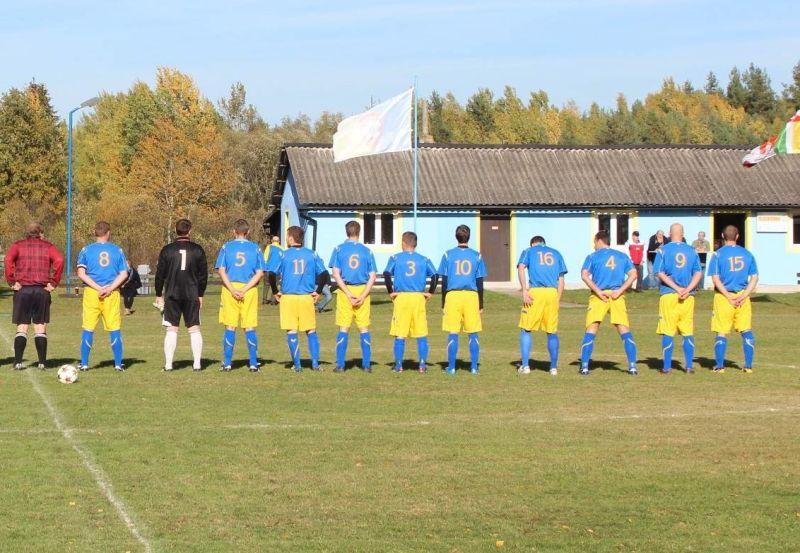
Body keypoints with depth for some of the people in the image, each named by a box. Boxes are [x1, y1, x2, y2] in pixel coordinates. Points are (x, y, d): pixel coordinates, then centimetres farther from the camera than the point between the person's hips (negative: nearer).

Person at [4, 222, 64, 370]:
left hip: (22, 290, 0)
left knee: (22, 328, 5)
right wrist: (54, 283, -4)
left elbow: (8, 259, -11)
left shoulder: (18, 245, 7)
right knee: (40, 328, 5)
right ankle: (42, 362, 1)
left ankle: (18, 362, -2)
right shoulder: (48, 247, 7)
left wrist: (12, 282, -6)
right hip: (42, 290, 0)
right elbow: (59, 260, -9)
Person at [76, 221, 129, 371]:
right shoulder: (117, 250, 5)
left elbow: (81, 273, -5)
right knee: (115, 328, 5)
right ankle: (118, 363, 6)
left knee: (88, 329, 5)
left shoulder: (86, 250, 3)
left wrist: (98, 288, -9)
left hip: (91, 292, 0)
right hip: (112, 294, 0)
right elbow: (124, 273, -1)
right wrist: (110, 288, -8)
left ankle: (84, 363, 6)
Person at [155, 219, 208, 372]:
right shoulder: (197, 250, 1)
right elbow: (203, 274, 4)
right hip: (192, 295, 0)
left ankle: (168, 364, -3)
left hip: (172, 295, 0)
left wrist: (159, 295, 10)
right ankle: (197, 363, 1)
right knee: (194, 329, 5)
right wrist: (201, 294, 12)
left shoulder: (167, 250, -1)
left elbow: (160, 274, 1)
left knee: (172, 329, 2)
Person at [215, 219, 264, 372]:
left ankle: (227, 363, 4)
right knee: (250, 327, 4)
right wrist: (244, 289, -9)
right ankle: (253, 364, 3)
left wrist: (232, 289, -10)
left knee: (230, 327, 4)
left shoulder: (226, 247, 4)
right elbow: (260, 273, -3)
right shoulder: (255, 248, 5)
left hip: (230, 289, 0)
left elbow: (221, 270, -4)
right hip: (249, 290, 0)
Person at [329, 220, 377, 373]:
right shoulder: (367, 251, 4)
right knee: (364, 329, 7)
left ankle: (340, 365, 2)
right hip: (362, 290, 1)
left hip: (345, 290, 0)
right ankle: (367, 364, 6)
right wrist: (362, 296, -7)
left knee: (344, 329, 5)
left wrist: (348, 293, -9)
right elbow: (372, 276, -2)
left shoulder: (339, 249, 1)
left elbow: (336, 273, -6)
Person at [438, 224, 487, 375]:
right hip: (471, 296, 1)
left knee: (452, 333, 2)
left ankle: (451, 367, 3)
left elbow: (444, 282, 3)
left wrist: (443, 303, 9)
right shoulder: (477, 256, 4)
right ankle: (474, 367, 7)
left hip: (452, 295, -1)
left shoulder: (448, 255, 3)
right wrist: (481, 305, 11)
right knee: (473, 334, 6)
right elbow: (480, 283, 5)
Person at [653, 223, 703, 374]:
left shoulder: (663, 250, 1)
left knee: (668, 332, 1)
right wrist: (687, 290, -8)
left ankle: (667, 366, 0)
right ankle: (689, 366, 6)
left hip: (669, 294, -2)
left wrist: (677, 288, -10)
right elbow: (698, 273, 2)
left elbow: (660, 273, -7)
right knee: (688, 332, 7)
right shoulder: (691, 251, 9)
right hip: (688, 297, 2)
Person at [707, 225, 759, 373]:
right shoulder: (747, 254, 6)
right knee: (746, 331, 8)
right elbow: (754, 278, 1)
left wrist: (729, 297, -11)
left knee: (721, 332, 4)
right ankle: (748, 366, 8)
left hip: (724, 296, -3)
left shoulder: (718, 254, -3)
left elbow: (715, 279, -11)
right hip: (743, 296, 3)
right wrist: (743, 296, -6)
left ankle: (720, 366, 4)